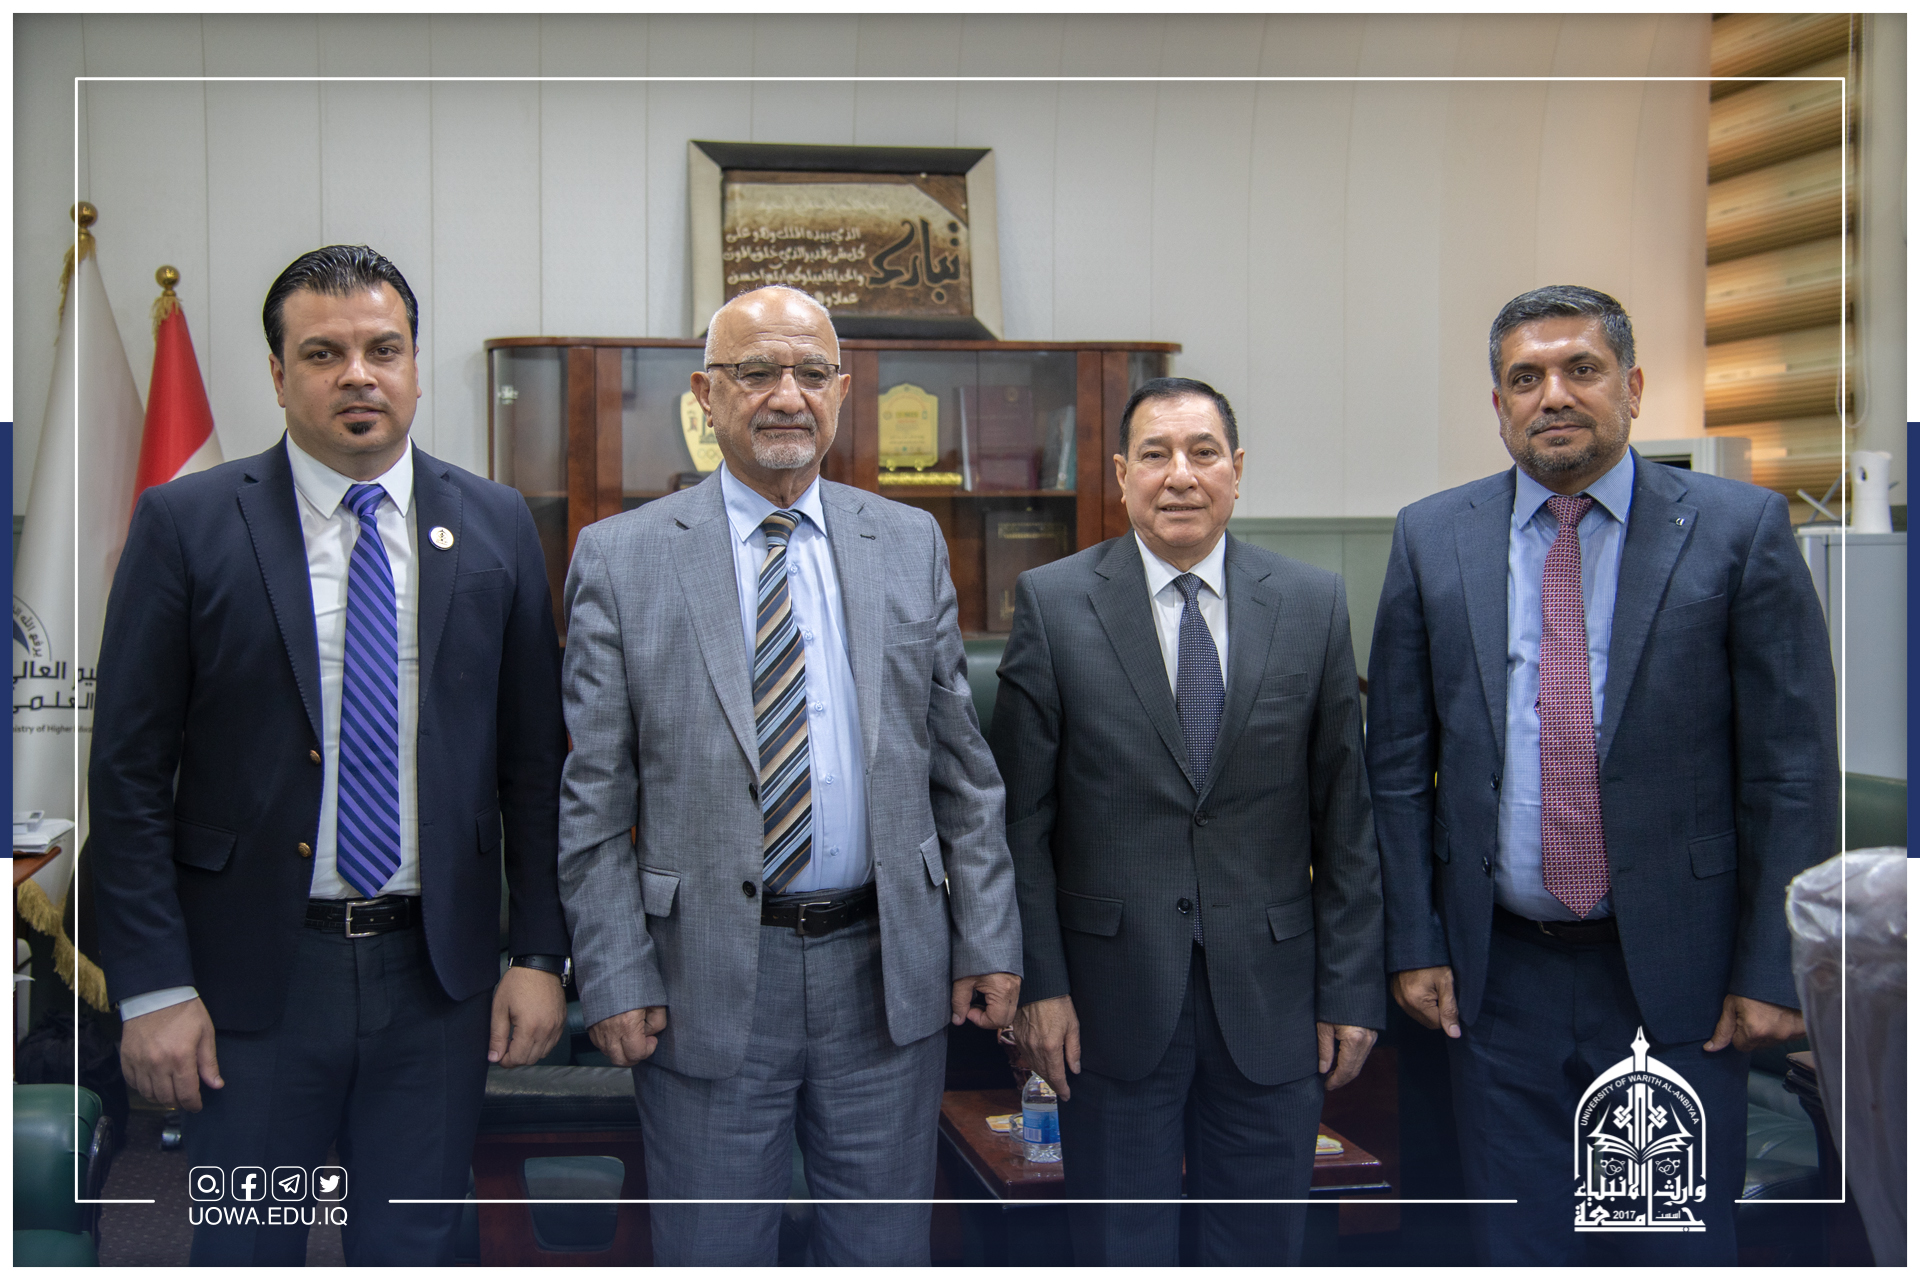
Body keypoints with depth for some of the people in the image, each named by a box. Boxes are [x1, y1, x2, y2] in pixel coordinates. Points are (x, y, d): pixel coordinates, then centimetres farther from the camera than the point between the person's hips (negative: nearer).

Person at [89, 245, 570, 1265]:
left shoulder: (496, 526, 2)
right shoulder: (186, 524, -4)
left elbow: (535, 758, 4)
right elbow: (128, 772, -4)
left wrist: (539, 954, 0)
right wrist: (152, 987, -8)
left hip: (439, 972, 2)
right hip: (252, 975, -1)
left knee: (414, 1252, 16)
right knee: (246, 1250, 13)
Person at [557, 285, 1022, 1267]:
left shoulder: (911, 545, 5)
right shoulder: (620, 558, -2)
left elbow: (962, 764, 6)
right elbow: (593, 798, -3)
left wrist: (988, 941, 2)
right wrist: (615, 978, -7)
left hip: (888, 971, 2)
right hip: (708, 981, -2)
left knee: (886, 1256, 16)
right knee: (712, 1258, 13)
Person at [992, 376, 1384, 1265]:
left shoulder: (1314, 605, 2)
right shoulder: (1053, 603, -3)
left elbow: (1346, 815, 3)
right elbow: (1020, 814, -3)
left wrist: (1351, 988, 0)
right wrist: (1037, 982, -7)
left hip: (1270, 992, 2)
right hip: (1112, 995, -1)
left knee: (1262, 1253, 14)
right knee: (1120, 1253, 12)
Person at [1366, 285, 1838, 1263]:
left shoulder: (1739, 530, -3)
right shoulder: (1431, 539, 3)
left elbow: (1793, 769, -3)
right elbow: (1398, 765, 5)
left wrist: (1773, 970, -6)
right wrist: (1414, 944, 2)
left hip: (1675, 976, -2)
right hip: (1500, 972, 2)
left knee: (1677, 1252, 8)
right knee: (1517, 1251, 13)